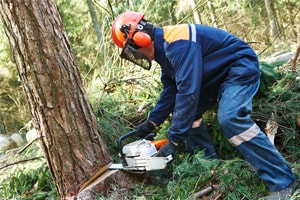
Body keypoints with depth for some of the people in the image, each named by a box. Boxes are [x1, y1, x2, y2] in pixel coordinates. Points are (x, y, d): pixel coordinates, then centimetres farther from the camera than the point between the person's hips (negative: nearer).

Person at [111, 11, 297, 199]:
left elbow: (188, 92, -34)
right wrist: (152, 121, 5)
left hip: (240, 68, -11)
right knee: (185, 112, 7)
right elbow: (171, 90, 12)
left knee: (231, 119, -29)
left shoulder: (176, 43, -29)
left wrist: (174, 140, -30)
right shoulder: (163, 47, 4)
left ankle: (283, 182, -22)